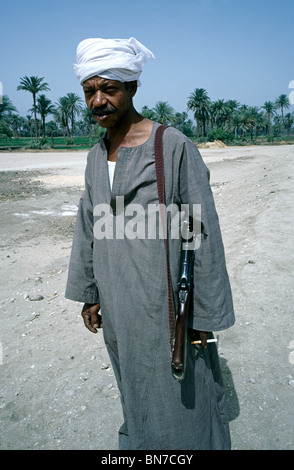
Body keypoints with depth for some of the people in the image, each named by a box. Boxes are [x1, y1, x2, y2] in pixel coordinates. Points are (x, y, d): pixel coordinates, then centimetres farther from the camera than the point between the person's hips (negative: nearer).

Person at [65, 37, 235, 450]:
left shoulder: (175, 146, -15)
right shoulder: (96, 156, 5)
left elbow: (203, 233, -14)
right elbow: (88, 227, 11)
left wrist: (204, 315, -12)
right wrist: (88, 292, 12)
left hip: (166, 301, -6)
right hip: (117, 303, 6)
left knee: (181, 395, 13)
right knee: (136, 387, 25)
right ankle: (138, 438, 50)